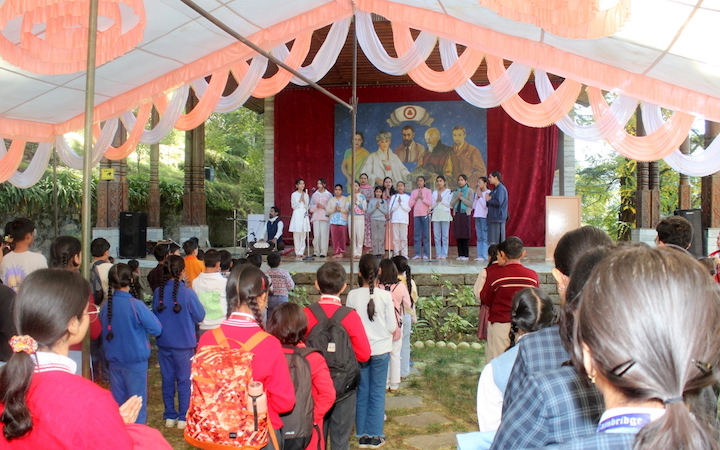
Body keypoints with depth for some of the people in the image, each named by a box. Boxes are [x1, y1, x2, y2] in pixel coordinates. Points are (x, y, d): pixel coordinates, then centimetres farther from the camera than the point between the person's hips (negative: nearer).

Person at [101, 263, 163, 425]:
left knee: (117, 402, 16)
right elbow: (157, 329, -14)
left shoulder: (106, 306, -4)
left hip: (114, 361, 5)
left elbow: (104, 334, 11)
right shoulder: (135, 305, -19)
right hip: (135, 362, -5)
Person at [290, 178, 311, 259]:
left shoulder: (306, 195, 12)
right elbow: (293, 206, -2)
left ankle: (301, 253, 4)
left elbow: (307, 207, 9)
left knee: (303, 236, 1)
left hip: (304, 215, 3)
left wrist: (304, 200, -5)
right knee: (296, 236, -5)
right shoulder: (294, 194, 2)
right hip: (297, 215, -3)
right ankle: (297, 253, 2)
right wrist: (300, 200, -10)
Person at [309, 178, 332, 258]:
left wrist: (323, 207, -11)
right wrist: (316, 206, -7)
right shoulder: (314, 194, 14)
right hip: (316, 217, 2)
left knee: (324, 234, -8)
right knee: (316, 235, -4)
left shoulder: (329, 195, 6)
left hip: (325, 216, -2)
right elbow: (311, 207, 12)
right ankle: (316, 251, 5)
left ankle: (323, 252, -2)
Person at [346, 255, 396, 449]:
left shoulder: (353, 295, -10)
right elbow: (392, 326, -6)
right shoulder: (385, 296, -11)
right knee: (377, 393, 9)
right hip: (381, 350, -1)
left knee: (362, 393, 12)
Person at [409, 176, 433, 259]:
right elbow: (410, 204, 7)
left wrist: (422, 197, -9)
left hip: (425, 214, -3)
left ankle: (426, 254, -1)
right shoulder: (413, 192, 14)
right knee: (417, 234, 1)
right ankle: (417, 254, 2)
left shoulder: (428, 191, 6)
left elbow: (430, 203, -6)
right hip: (416, 215, 3)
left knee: (426, 234, -3)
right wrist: (416, 198, -3)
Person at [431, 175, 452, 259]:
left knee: (445, 236, -4)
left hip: (445, 215, -4)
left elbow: (450, 204, -4)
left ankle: (444, 254, -2)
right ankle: (438, 254, 5)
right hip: (436, 215, 4)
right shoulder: (434, 192, 15)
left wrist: (442, 200, -7)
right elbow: (432, 205, 10)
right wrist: (437, 201, -7)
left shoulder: (449, 192, 4)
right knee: (437, 236, 1)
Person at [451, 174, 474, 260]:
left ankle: (466, 255, 1)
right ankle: (460, 254, 8)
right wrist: (457, 197, -6)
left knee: (465, 235, -4)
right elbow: (451, 204, 8)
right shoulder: (455, 191, 14)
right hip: (456, 214, 4)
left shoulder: (469, 190, 2)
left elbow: (471, 204, -7)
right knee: (458, 235, 2)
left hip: (465, 214, -4)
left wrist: (461, 197, -8)